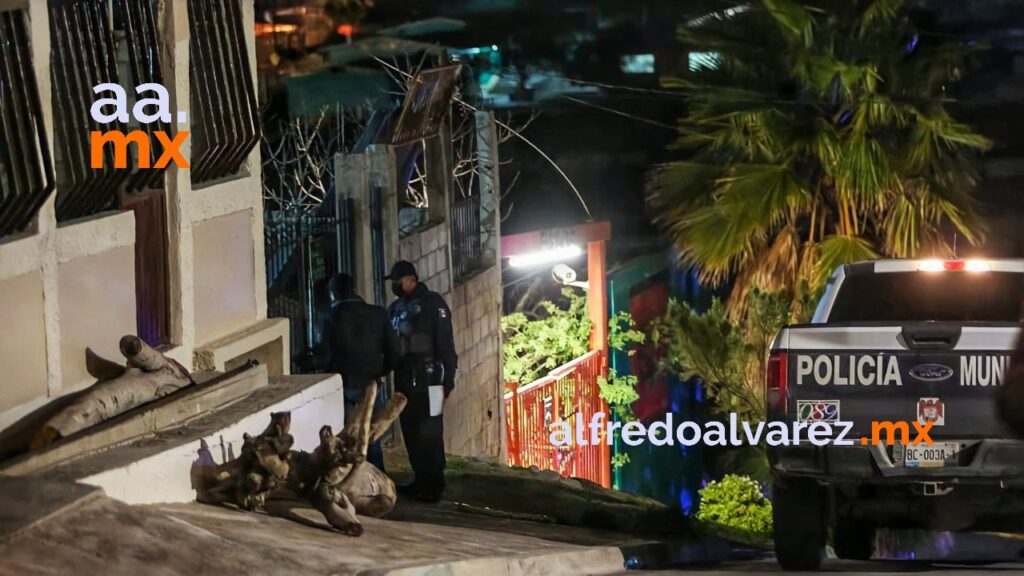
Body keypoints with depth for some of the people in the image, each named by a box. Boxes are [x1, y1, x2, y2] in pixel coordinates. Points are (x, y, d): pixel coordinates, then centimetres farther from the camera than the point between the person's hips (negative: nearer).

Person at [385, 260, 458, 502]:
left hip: (427, 379, -7)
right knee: (411, 432, 9)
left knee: (429, 433, -7)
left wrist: (448, 379, -14)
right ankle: (421, 481, 16)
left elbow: (445, 343, -9)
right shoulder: (396, 308, 15)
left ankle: (434, 486, -5)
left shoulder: (432, 303, -5)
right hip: (404, 379, 7)